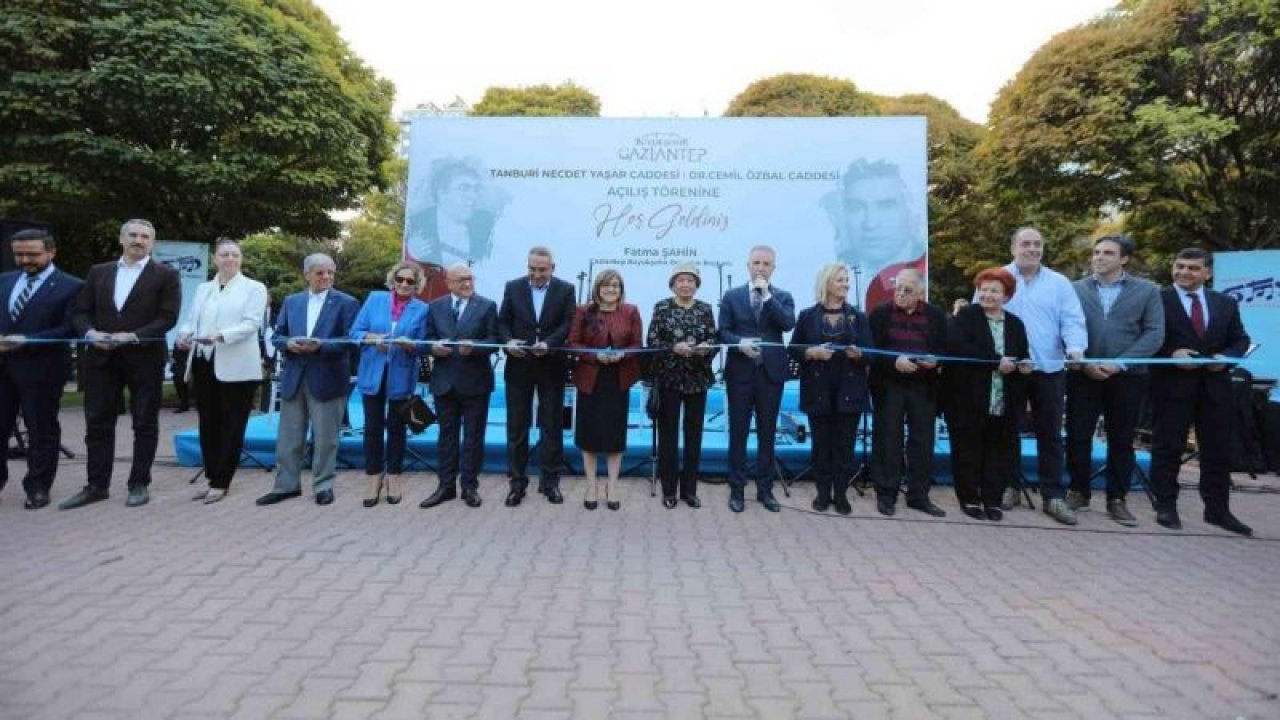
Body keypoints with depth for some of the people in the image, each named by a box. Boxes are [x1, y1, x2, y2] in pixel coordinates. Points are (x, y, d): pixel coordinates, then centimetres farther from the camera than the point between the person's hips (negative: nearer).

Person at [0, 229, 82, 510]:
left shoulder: (71, 287, -5)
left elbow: (70, 330, -11)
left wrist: (25, 341, -18)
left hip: (40, 368, -5)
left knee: (41, 430, 5)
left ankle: (37, 488, 17)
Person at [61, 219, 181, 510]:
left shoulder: (166, 275, 0)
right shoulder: (98, 272, 13)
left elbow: (168, 317, -8)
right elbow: (80, 311, 11)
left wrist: (134, 336, -18)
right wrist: (90, 332, -10)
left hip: (144, 359, -4)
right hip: (101, 358, 4)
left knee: (145, 425, 3)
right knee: (98, 423, 7)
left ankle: (139, 484, 13)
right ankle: (97, 486, 16)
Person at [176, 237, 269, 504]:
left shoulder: (254, 288, 2)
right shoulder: (202, 289, 18)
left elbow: (251, 324, -10)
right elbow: (190, 320, 12)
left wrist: (221, 335, -25)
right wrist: (184, 335, -11)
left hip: (237, 368, -5)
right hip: (204, 365, 5)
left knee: (232, 426, 0)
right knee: (208, 423, 9)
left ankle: (222, 482, 8)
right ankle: (212, 478, 19)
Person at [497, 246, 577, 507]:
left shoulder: (565, 290, 1)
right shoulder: (513, 287, 5)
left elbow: (568, 325, -6)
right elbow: (502, 322, 5)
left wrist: (548, 343, -22)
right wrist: (508, 341, -15)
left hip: (552, 367, -1)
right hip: (518, 366, 1)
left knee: (552, 426, 7)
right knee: (517, 426, 6)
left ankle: (550, 481, 18)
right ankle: (517, 481, 16)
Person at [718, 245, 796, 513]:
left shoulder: (783, 297, 6)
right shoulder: (732, 296, 5)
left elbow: (789, 324, -13)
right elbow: (723, 332, 0)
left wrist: (767, 295, -14)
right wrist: (740, 343, -19)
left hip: (771, 372, 1)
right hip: (740, 372, -1)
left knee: (767, 433, 8)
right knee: (738, 432, 4)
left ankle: (765, 489, 19)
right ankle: (737, 489, 14)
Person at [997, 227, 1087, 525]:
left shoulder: (1059, 283, 7)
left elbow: (1072, 320, -1)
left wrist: (1075, 348, -21)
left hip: (1049, 369, 1)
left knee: (1049, 433, 5)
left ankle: (1053, 495, 12)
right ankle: (1010, 487, 20)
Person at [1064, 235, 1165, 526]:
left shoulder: (1147, 291, 6)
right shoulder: (1075, 289, 7)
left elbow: (1154, 334, -2)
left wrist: (1119, 363, -13)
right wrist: (1083, 363, -12)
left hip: (1127, 377, 0)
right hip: (1083, 375, 0)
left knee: (1121, 440, 7)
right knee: (1078, 437, 2)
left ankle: (1116, 499, 17)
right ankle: (1078, 491, 18)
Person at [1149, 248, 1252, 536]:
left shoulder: (1226, 303, 14)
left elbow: (1240, 339, 12)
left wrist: (1226, 357, -8)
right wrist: (1171, 354, -19)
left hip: (1215, 384, 5)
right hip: (1172, 384, -4)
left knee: (1218, 449, 8)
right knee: (1168, 447, 1)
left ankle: (1217, 509, 19)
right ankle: (1166, 506, 9)